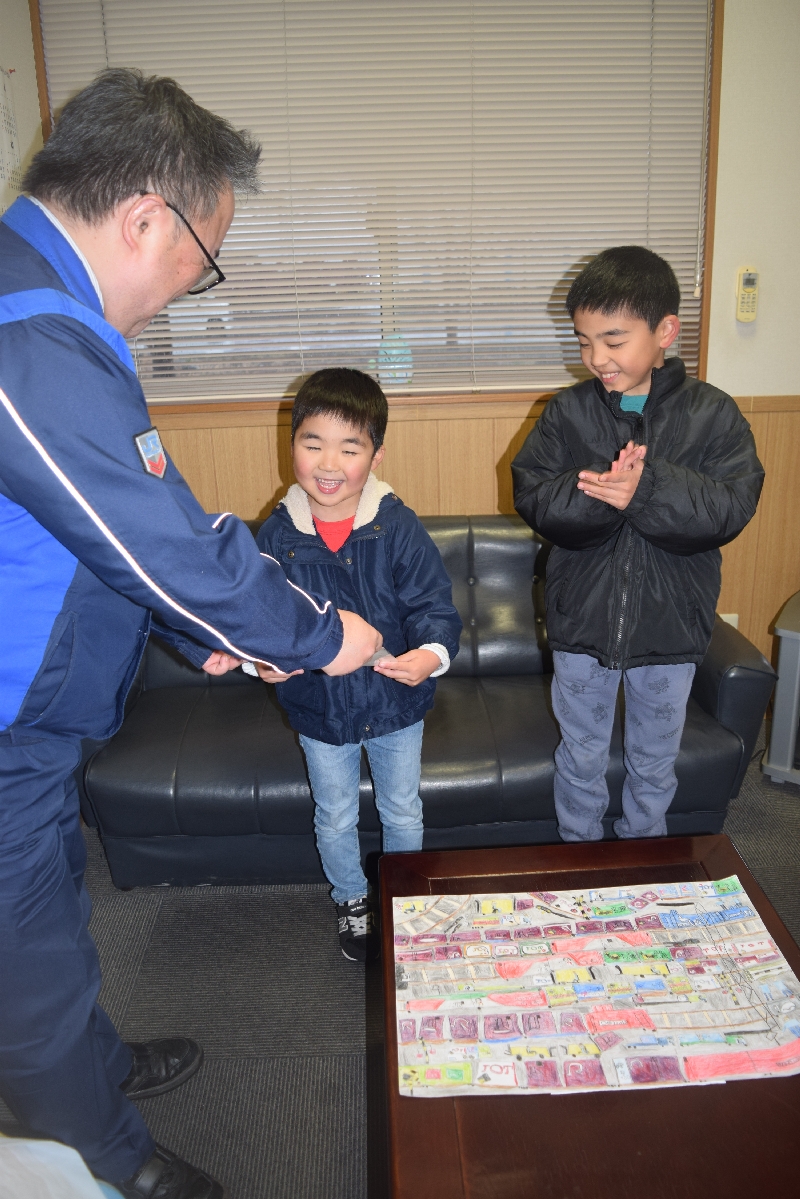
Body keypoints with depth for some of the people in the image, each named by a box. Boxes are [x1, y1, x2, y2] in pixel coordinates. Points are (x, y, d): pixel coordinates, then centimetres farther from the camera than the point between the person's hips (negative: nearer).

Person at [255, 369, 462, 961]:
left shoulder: (399, 526, -17)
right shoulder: (278, 534, -12)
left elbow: (434, 605, -17)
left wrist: (432, 654, -36)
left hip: (396, 704, -1)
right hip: (319, 707, 1)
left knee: (403, 815, 20)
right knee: (335, 820, 21)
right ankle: (351, 901, 49)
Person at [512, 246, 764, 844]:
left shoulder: (713, 413, -8)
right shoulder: (568, 412, -6)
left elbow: (730, 508, -18)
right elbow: (532, 498, -13)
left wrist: (648, 489, -32)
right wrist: (599, 495, -31)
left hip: (670, 624, 0)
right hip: (581, 620, 1)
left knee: (655, 762, 19)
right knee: (581, 759, 17)